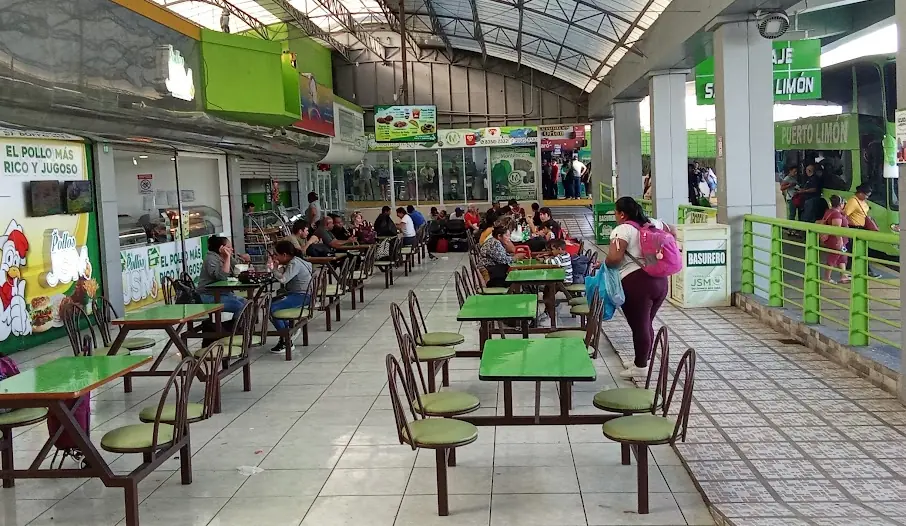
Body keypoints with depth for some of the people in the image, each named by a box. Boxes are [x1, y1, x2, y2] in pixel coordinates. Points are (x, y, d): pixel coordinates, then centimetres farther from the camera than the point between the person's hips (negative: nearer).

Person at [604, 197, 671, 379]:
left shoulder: (622, 229, -11)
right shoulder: (652, 223, 11)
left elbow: (614, 258, -23)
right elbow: (671, 232, 29)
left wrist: (603, 264, -3)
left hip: (636, 283, -7)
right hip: (659, 280, 7)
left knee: (639, 326, 4)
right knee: (646, 324, 19)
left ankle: (640, 367, 14)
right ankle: (644, 362, 29)